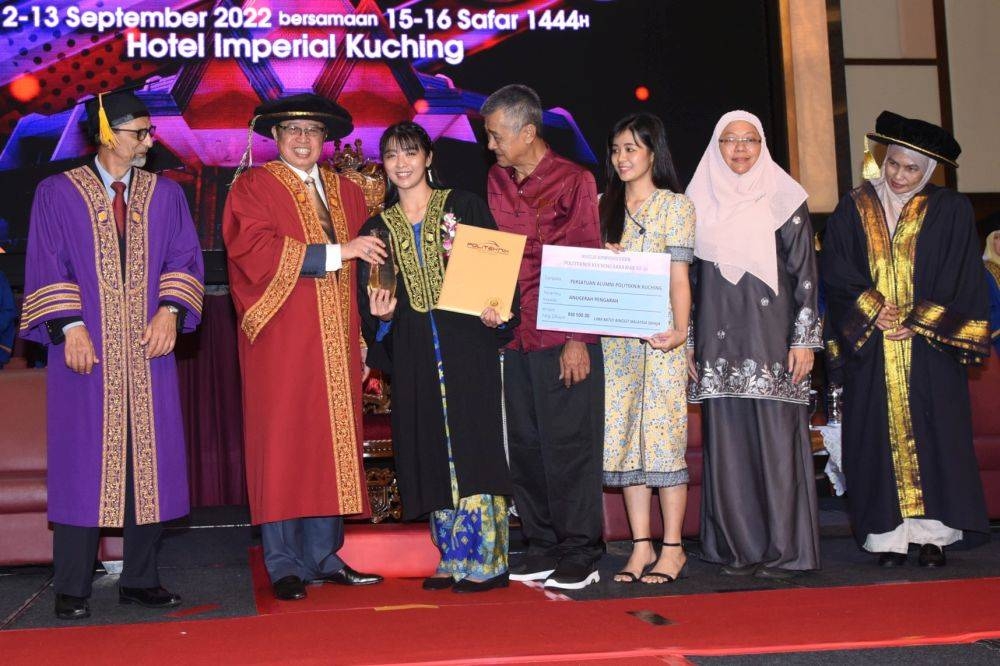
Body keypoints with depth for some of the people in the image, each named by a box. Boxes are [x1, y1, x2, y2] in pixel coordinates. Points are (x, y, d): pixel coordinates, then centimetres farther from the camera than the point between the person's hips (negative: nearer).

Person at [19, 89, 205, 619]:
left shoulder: (165, 194, 11)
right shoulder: (57, 193, 3)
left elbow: (185, 258, 6)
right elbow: (46, 267, -1)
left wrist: (170, 310, -10)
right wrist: (70, 326, -13)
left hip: (148, 349, 3)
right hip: (86, 349, -3)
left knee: (148, 461, 2)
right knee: (82, 462, -2)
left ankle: (140, 580, 11)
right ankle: (71, 590, 5)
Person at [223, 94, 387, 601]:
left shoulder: (346, 192, 18)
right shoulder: (252, 187, 1)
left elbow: (365, 259, 22)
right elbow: (256, 249, -15)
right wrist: (337, 253, -15)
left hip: (335, 343, 5)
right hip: (281, 342, -5)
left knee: (332, 448, 5)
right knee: (282, 448, -4)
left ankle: (324, 558, 13)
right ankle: (285, 565, 1)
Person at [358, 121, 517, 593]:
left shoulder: (464, 206, 5)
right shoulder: (378, 228, 14)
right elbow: (368, 299, 15)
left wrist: (494, 315, -14)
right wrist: (380, 315, -6)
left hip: (467, 346, -3)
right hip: (413, 355, 4)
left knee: (472, 444, -7)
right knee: (431, 454, 4)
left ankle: (486, 560, -1)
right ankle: (453, 558, 13)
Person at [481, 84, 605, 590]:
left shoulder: (574, 181, -5)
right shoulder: (496, 181, 12)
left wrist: (577, 339, -11)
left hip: (563, 338, -6)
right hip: (514, 334, 6)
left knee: (569, 444, -3)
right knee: (524, 444, 9)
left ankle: (580, 554, 6)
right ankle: (543, 546, 20)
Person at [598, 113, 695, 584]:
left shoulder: (676, 206, 2)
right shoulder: (605, 207, 15)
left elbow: (679, 277, -5)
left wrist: (680, 331, -19)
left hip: (660, 338, -5)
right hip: (614, 337, 5)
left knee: (663, 435, -6)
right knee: (623, 437, 3)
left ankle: (672, 548, 1)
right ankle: (641, 546, 9)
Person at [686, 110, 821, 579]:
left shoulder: (783, 199, 3)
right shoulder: (700, 202, 11)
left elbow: (805, 272, 0)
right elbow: (689, 276, 12)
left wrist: (804, 339, -6)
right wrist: (687, 342, 7)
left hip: (771, 338, -3)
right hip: (719, 343, 3)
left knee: (777, 440, -4)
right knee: (727, 443, 3)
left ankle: (783, 548, 3)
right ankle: (738, 546, 10)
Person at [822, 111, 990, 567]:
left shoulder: (951, 212, 5)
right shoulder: (853, 211, 8)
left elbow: (960, 279, 0)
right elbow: (836, 274, 3)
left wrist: (917, 322, -9)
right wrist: (873, 311, -10)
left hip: (930, 348, -1)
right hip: (872, 348, 1)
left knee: (933, 435, -1)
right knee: (879, 437, -1)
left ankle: (933, 533, 5)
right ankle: (889, 535, 3)